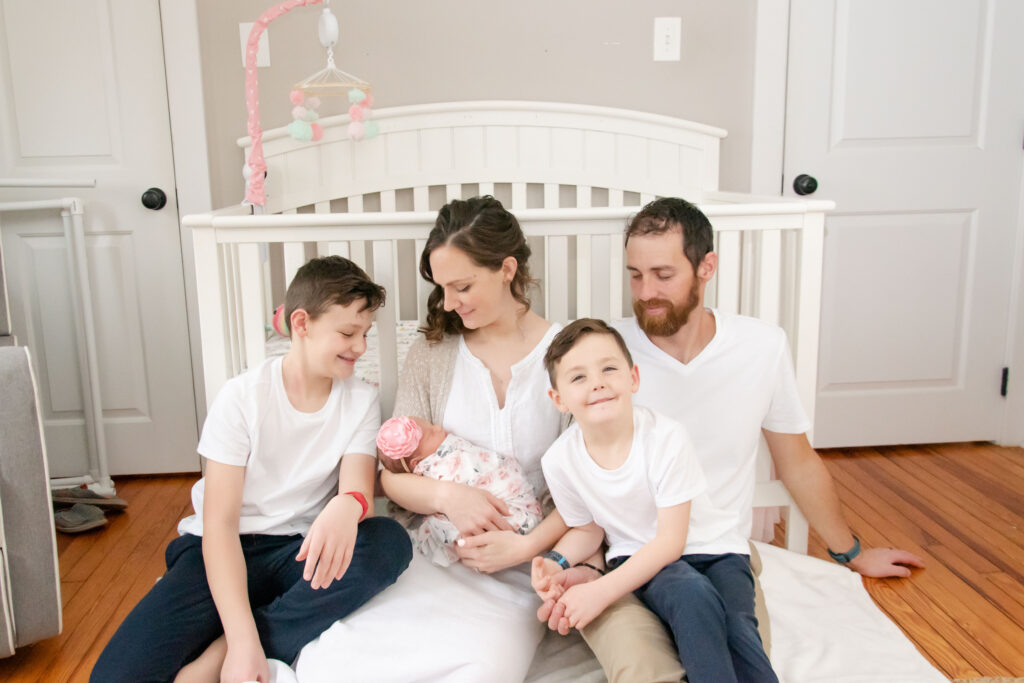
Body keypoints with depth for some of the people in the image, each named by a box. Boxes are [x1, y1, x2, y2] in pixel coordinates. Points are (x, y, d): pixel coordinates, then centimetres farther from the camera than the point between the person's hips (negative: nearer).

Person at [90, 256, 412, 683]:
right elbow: (220, 522, -14)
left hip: (299, 551, 4)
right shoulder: (242, 397, -10)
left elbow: (359, 486, -13)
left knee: (389, 542, -31)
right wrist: (243, 639, -26)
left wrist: (347, 506, -41)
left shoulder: (361, 401, 0)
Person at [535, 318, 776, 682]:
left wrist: (601, 591, -26)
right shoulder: (559, 461, -13)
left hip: (709, 546, 0)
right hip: (637, 554, 1)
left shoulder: (666, 437, -23)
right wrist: (556, 561, -16)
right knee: (693, 595, -32)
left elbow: (671, 540, -20)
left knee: (738, 628, -28)